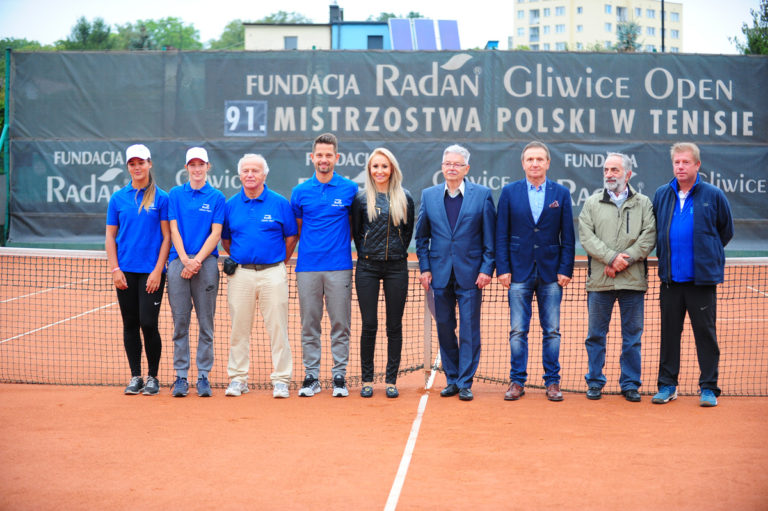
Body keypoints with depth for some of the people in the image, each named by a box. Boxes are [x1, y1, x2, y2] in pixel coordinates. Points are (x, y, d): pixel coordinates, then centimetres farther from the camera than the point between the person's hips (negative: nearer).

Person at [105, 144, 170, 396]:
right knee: (130, 325, 7)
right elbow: (110, 237, 9)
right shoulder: (118, 198, 8)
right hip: (126, 271, 3)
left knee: (148, 324, -7)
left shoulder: (161, 198, 0)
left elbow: (166, 237, -1)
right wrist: (115, 269, -1)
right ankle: (135, 377, 16)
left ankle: (153, 377, 8)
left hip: (151, 272, -3)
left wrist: (157, 271, -9)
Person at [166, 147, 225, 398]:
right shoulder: (175, 194, 11)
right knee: (180, 321, 1)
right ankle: (181, 376, 6)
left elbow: (216, 233, 1)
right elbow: (174, 229, 5)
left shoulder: (217, 197, 7)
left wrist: (197, 260, -10)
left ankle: (204, 376, 6)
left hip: (206, 263, -1)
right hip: (178, 262, 1)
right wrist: (185, 260, -8)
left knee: (206, 322, 0)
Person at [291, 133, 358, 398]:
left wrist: (343, 245, 8)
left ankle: (339, 376, 9)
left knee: (340, 324, 2)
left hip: (339, 267, -1)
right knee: (309, 324, 5)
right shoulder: (300, 192, 7)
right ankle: (311, 376, 13)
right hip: (307, 266, 1)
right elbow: (295, 229, 15)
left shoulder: (350, 189, 3)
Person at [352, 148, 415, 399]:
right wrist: (366, 254, 6)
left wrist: (398, 252, 7)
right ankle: (367, 379, 11)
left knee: (394, 326, 4)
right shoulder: (361, 198, 2)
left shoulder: (405, 198, 4)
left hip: (396, 268, 1)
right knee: (369, 325, 1)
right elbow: (356, 232, 9)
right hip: (367, 268, -1)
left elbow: (408, 231, 12)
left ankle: (391, 380, 12)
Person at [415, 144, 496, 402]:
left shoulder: (482, 194, 0)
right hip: (440, 274, 2)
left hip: (470, 274, -2)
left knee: (469, 330, 0)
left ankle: (465, 382, 9)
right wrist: (424, 267, 3)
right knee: (445, 329, 9)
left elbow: (490, 236, 0)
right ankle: (452, 379, 20)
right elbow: (421, 236, 11)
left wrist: (487, 269, -7)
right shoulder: (428, 195, 7)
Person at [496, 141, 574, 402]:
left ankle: (552, 382, 14)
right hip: (519, 272, 0)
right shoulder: (509, 192, 4)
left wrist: (565, 269, -3)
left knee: (552, 331, 5)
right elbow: (501, 234, 3)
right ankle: (517, 382, 11)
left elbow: (568, 236, 4)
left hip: (551, 273, 0)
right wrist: (503, 268, -4)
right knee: (518, 331, 2)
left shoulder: (561, 193, 5)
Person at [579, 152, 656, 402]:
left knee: (632, 335, 5)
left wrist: (625, 260, -12)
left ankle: (630, 384, 15)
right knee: (596, 334, 5)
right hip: (599, 281, 0)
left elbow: (649, 237, -1)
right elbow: (587, 237, -1)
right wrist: (612, 257, -13)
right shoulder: (592, 203, 10)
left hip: (633, 280, 0)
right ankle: (595, 383, 15)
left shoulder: (643, 203, 9)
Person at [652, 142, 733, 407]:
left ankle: (709, 388, 9)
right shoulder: (661, 195, 7)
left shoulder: (713, 195, -1)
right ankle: (667, 385, 16)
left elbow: (726, 231, 9)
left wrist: (707, 255, 13)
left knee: (706, 332, 2)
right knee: (669, 332, 7)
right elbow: (654, 231, 19)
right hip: (670, 277, 3)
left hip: (702, 277, -3)